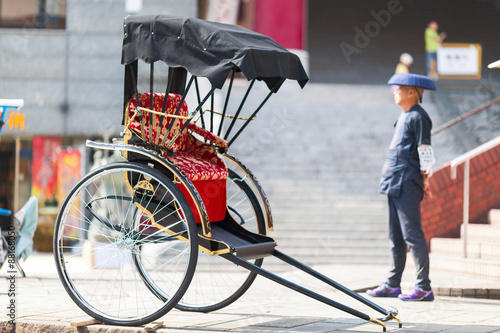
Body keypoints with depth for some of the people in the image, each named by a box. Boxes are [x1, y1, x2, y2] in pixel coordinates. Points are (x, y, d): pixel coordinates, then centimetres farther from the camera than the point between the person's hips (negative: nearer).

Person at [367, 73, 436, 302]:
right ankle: (392, 284, 19)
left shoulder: (418, 117, -11)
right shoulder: (405, 116, 18)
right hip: (395, 184, 10)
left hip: (407, 185, -10)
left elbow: (425, 152, -13)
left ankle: (424, 287, -8)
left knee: (412, 235, -9)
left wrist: (425, 179, -11)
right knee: (396, 236, 13)